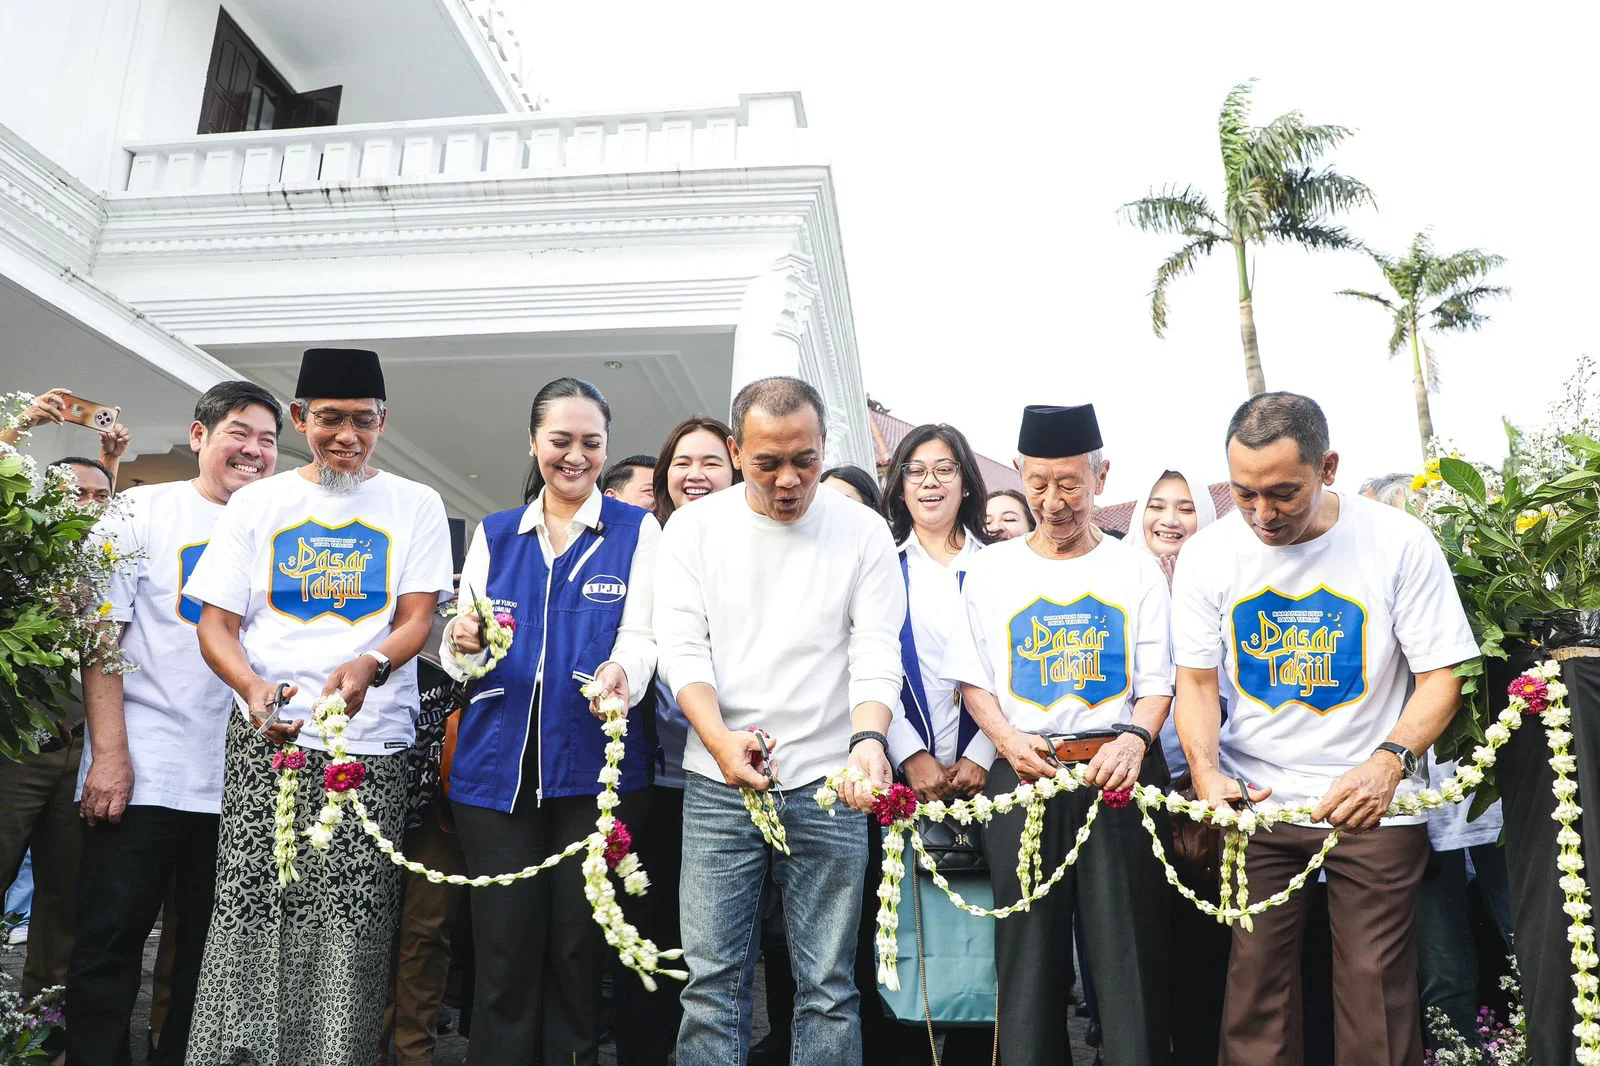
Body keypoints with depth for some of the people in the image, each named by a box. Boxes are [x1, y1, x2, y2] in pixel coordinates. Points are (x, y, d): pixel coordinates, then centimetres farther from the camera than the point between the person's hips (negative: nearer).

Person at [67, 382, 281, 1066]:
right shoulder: (146, 510, 1)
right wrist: (109, 753, -11)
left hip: (241, 779, 3)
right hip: (141, 772, -3)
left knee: (212, 951, 11)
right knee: (110, 945, 2)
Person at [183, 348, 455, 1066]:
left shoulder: (414, 506, 8)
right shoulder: (256, 503, 11)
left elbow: (416, 618, 1)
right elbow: (216, 620, 7)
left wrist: (369, 665, -21)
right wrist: (254, 687, -14)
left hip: (372, 741, -1)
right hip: (266, 737, 1)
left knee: (352, 922, -4)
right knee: (248, 913, -4)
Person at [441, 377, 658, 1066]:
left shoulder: (637, 531, 5)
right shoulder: (494, 534, 13)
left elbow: (640, 637, -5)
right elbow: (463, 654, 11)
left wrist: (620, 673, -28)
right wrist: (464, 647, -13)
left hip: (596, 764, -2)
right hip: (498, 766, 2)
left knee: (578, 947, 6)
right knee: (504, 951, 4)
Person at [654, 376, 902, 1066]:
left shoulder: (863, 532, 2)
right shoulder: (695, 528, 3)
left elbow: (876, 653, -3)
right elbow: (683, 648, -2)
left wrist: (868, 738, -23)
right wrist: (721, 738, -19)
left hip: (827, 784, 0)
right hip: (718, 783, 1)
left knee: (827, 986, 5)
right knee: (712, 980, 4)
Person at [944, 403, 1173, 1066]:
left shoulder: (1136, 573, 8)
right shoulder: (991, 569, 10)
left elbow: (1157, 682, 5)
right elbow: (972, 680, 9)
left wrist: (1134, 739, -14)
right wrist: (1007, 739, -9)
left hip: (1119, 770, -1)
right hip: (1024, 770, 1)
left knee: (1129, 953, 0)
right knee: (1027, 950, 5)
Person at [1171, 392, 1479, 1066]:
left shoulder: (1398, 542, -9)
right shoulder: (1208, 554, -3)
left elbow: (1441, 677, -6)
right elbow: (1195, 681, 2)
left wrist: (1388, 761, -24)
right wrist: (1206, 771, -15)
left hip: (1371, 804, -1)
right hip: (1252, 805, 2)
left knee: (1376, 988, 2)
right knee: (1256, 984, 4)